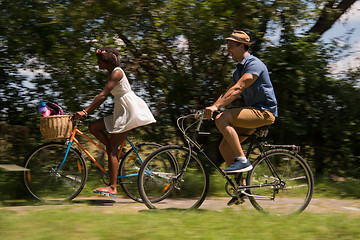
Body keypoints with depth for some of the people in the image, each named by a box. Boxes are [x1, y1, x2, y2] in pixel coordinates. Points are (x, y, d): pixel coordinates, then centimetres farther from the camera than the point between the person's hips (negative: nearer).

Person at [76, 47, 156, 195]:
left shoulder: (116, 72, -13)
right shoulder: (113, 73, 18)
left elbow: (102, 95, -20)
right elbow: (104, 96, 22)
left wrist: (85, 111, -22)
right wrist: (88, 111, 18)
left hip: (129, 111, -10)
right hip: (122, 112, 10)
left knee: (112, 149, -10)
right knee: (93, 127, 6)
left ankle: (112, 187, -9)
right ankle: (116, 153, 6)